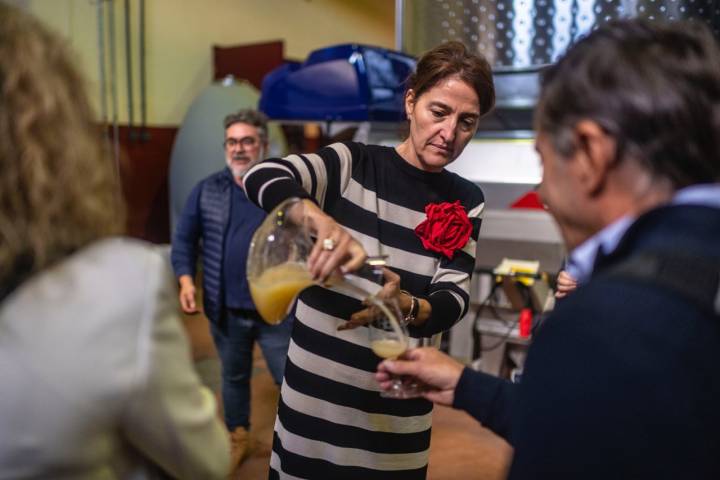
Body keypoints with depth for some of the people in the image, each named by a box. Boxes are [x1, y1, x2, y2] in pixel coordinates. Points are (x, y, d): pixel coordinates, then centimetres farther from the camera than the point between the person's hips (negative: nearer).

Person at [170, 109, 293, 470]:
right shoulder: (206, 190, 3)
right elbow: (184, 238, 8)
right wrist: (186, 279, -5)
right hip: (226, 310, 3)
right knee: (234, 377, 22)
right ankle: (237, 435, 44)